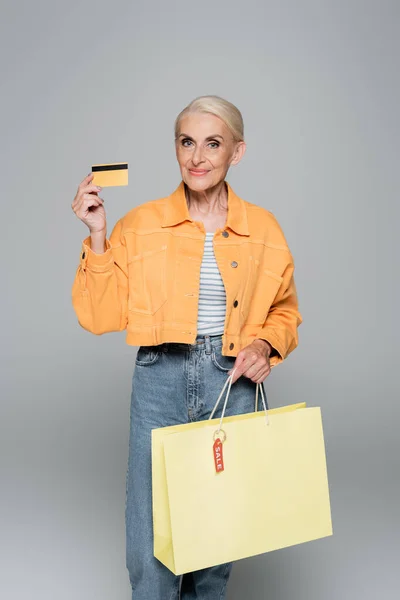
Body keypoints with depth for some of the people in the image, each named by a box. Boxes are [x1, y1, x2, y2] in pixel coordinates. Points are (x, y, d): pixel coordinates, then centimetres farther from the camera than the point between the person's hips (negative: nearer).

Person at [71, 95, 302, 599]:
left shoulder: (263, 229, 3)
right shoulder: (139, 225, 0)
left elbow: (284, 312, 14)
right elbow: (101, 317, -2)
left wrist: (265, 345, -6)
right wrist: (97, 236, -10)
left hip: (233, 384, 1)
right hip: (159, 383, -1)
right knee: (151, 544, 3)